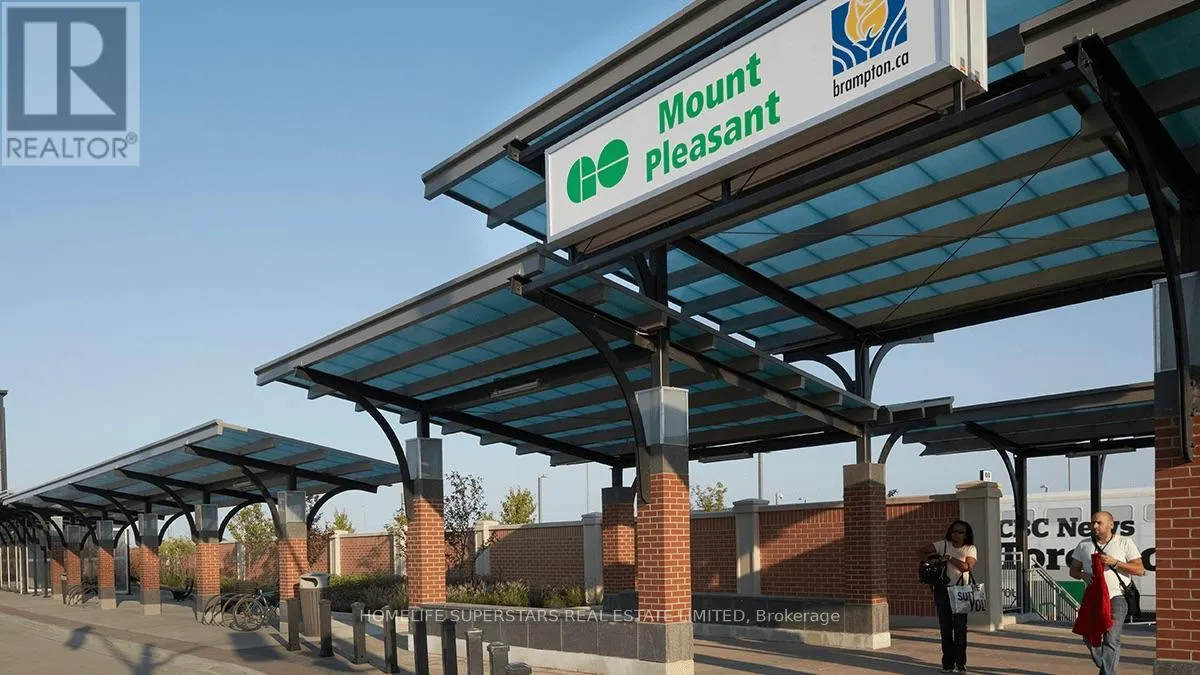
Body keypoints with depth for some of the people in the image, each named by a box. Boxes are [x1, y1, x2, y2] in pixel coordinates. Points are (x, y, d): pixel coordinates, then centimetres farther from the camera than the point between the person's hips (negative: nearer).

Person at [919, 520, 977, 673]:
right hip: (943, 590, 1)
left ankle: (960, 663, 11)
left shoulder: (970, 549, 0)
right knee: (945, 627, 6)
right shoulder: (943, 544, 3)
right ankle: (947, 663, 14)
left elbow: (966, 566, -17)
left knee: (960, 627, 0)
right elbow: (922, 551, 5)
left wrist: (948, 558, -15)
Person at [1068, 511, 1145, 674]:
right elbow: (1073, 570, 15)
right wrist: (1083, 575, -8)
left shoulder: (1125, 543, 2)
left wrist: (1114, 562, -15)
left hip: (1117, 596, -4)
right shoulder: (1084, 545, 11)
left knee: (1111, 639, -14)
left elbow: (1140, 570, -3)